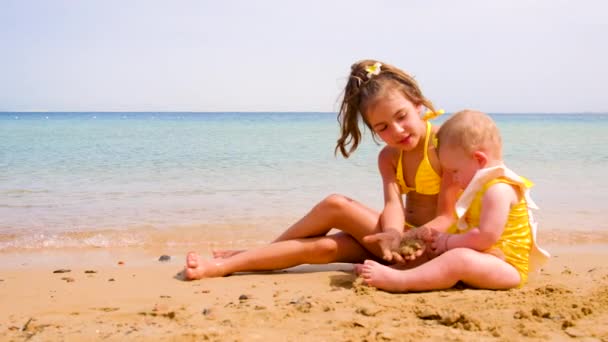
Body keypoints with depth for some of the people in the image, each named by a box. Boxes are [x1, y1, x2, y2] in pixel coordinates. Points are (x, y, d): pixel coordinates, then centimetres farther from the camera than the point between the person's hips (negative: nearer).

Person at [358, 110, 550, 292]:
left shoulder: (498, 189, -18)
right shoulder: (485, 187, 16)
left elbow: (486, 236, -26)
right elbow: (474, 231, 21)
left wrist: (449, 242, -14)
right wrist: (443, 238, 6)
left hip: (507, 268, -12)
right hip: (483, 261, 12)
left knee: (459, 259, -33)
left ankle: (399, 281, -40)